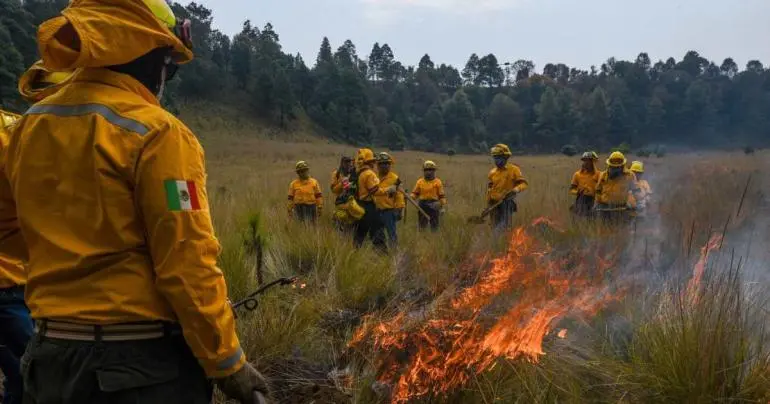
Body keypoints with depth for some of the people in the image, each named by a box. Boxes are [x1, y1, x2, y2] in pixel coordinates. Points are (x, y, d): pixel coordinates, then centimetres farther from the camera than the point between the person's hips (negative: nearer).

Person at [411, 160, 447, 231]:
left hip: (434, 206, -2)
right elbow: (415, 193, 10)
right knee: (422, 225, 7)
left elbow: (442, 196, -1)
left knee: (434, 225, 2)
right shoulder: (420, 182, 8)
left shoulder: (438, 182, 0)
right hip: (422, 205, 2)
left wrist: (443, 207, -5)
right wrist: (410, 197, -11)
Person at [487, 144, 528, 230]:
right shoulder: (492, 172, 9)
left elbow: (524, 183, -8)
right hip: (494, 204, 4)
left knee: (505, 228, -11)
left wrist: (516, 189, -29)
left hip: (507, 203, -4)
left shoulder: (513, 170, -3)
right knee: (496, 228, 7)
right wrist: (488, 205, 12)